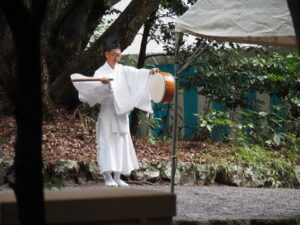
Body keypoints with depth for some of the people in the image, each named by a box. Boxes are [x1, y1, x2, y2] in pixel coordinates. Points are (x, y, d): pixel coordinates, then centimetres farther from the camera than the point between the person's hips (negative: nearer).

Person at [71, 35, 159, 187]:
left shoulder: (122, 70, 10)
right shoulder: (101, 72, -4)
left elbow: (137, 73, -3)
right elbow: (94, 86, -23)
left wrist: (149, 72, -22)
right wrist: (102, 82, -44)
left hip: (122, 112, 5)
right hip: (108, 112, -5)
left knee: (122, 143, 5)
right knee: (107, 143, -7)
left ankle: (118, 177, 10)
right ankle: (108, 177, -6)